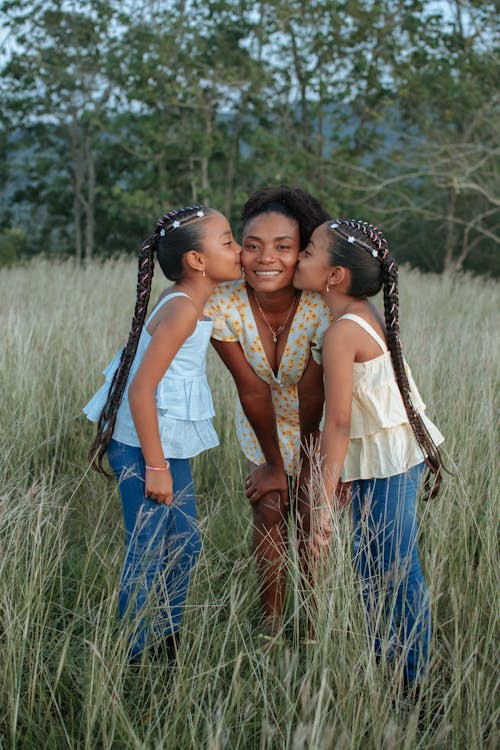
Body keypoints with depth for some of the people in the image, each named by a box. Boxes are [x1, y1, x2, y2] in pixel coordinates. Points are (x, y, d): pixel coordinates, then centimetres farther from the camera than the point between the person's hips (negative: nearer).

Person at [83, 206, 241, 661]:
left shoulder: (195, 305, 7)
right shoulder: (183, 309, -21)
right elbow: (141, 390, -24)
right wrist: (155, 466, -21)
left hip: (172, 446, 10)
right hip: (146, 448, -10)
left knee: (184, 546, 18)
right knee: (148, 557, 1)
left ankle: (169, 648, 32)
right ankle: (134, 659, 15)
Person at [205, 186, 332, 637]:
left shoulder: (321, 308, -34)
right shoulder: (223, 305, -28)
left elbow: (311, 398, -24)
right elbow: (252, 390, -20)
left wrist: (306, 466, -12)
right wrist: (273, 464, -10)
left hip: (321, 426, -2)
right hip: (263, 425, 2)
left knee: (311, 518, 1)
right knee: (268, 513, 2)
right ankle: (270, 626, 15)